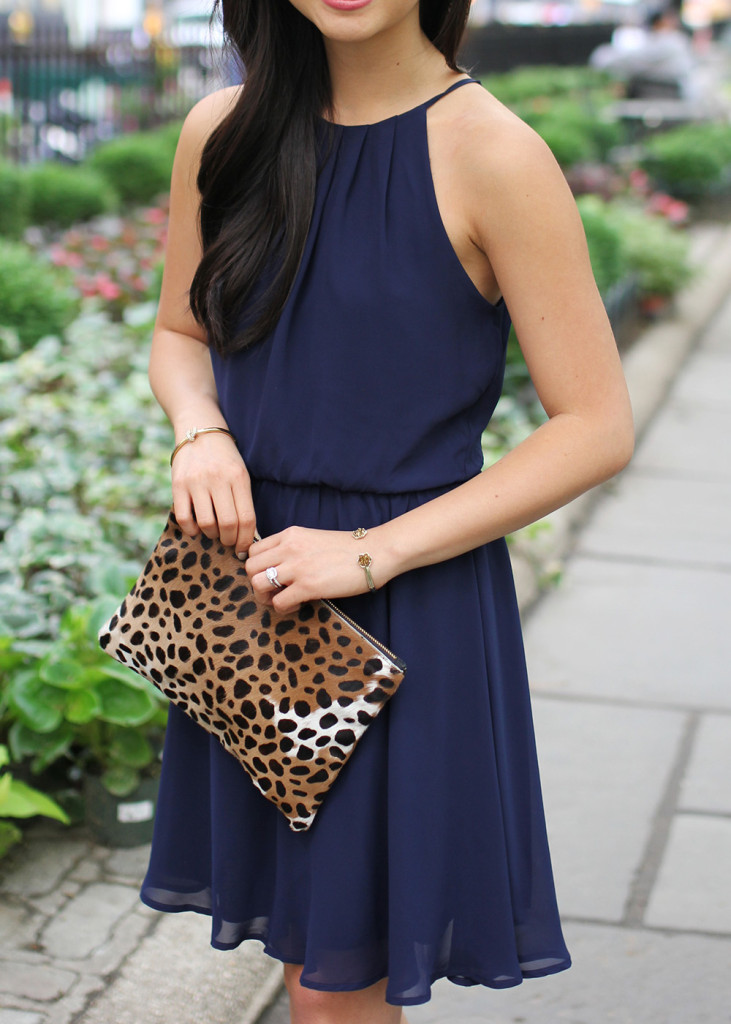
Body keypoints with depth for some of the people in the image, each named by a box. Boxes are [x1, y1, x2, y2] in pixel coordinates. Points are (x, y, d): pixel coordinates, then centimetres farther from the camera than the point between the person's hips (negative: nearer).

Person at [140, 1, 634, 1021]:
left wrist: (372, 552, -18)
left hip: (411, 603, -5)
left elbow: (596, 429, -14)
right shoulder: (223, 133, 1)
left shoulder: (491, 154, -15)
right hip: (250, 576, 5)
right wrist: (201, 431, -8)